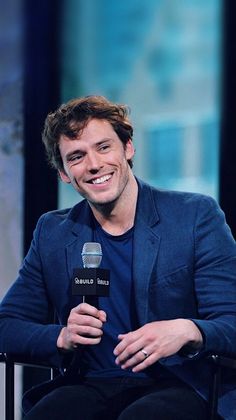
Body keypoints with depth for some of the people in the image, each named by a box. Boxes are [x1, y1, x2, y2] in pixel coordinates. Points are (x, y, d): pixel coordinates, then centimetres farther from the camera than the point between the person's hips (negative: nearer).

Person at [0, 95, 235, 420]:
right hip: (90, 387, 3)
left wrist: (187, 332, -26)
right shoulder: (52, 234, 13)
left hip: (180, 385, -3)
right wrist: (62, 337, -10)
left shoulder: (198, 215, 1)